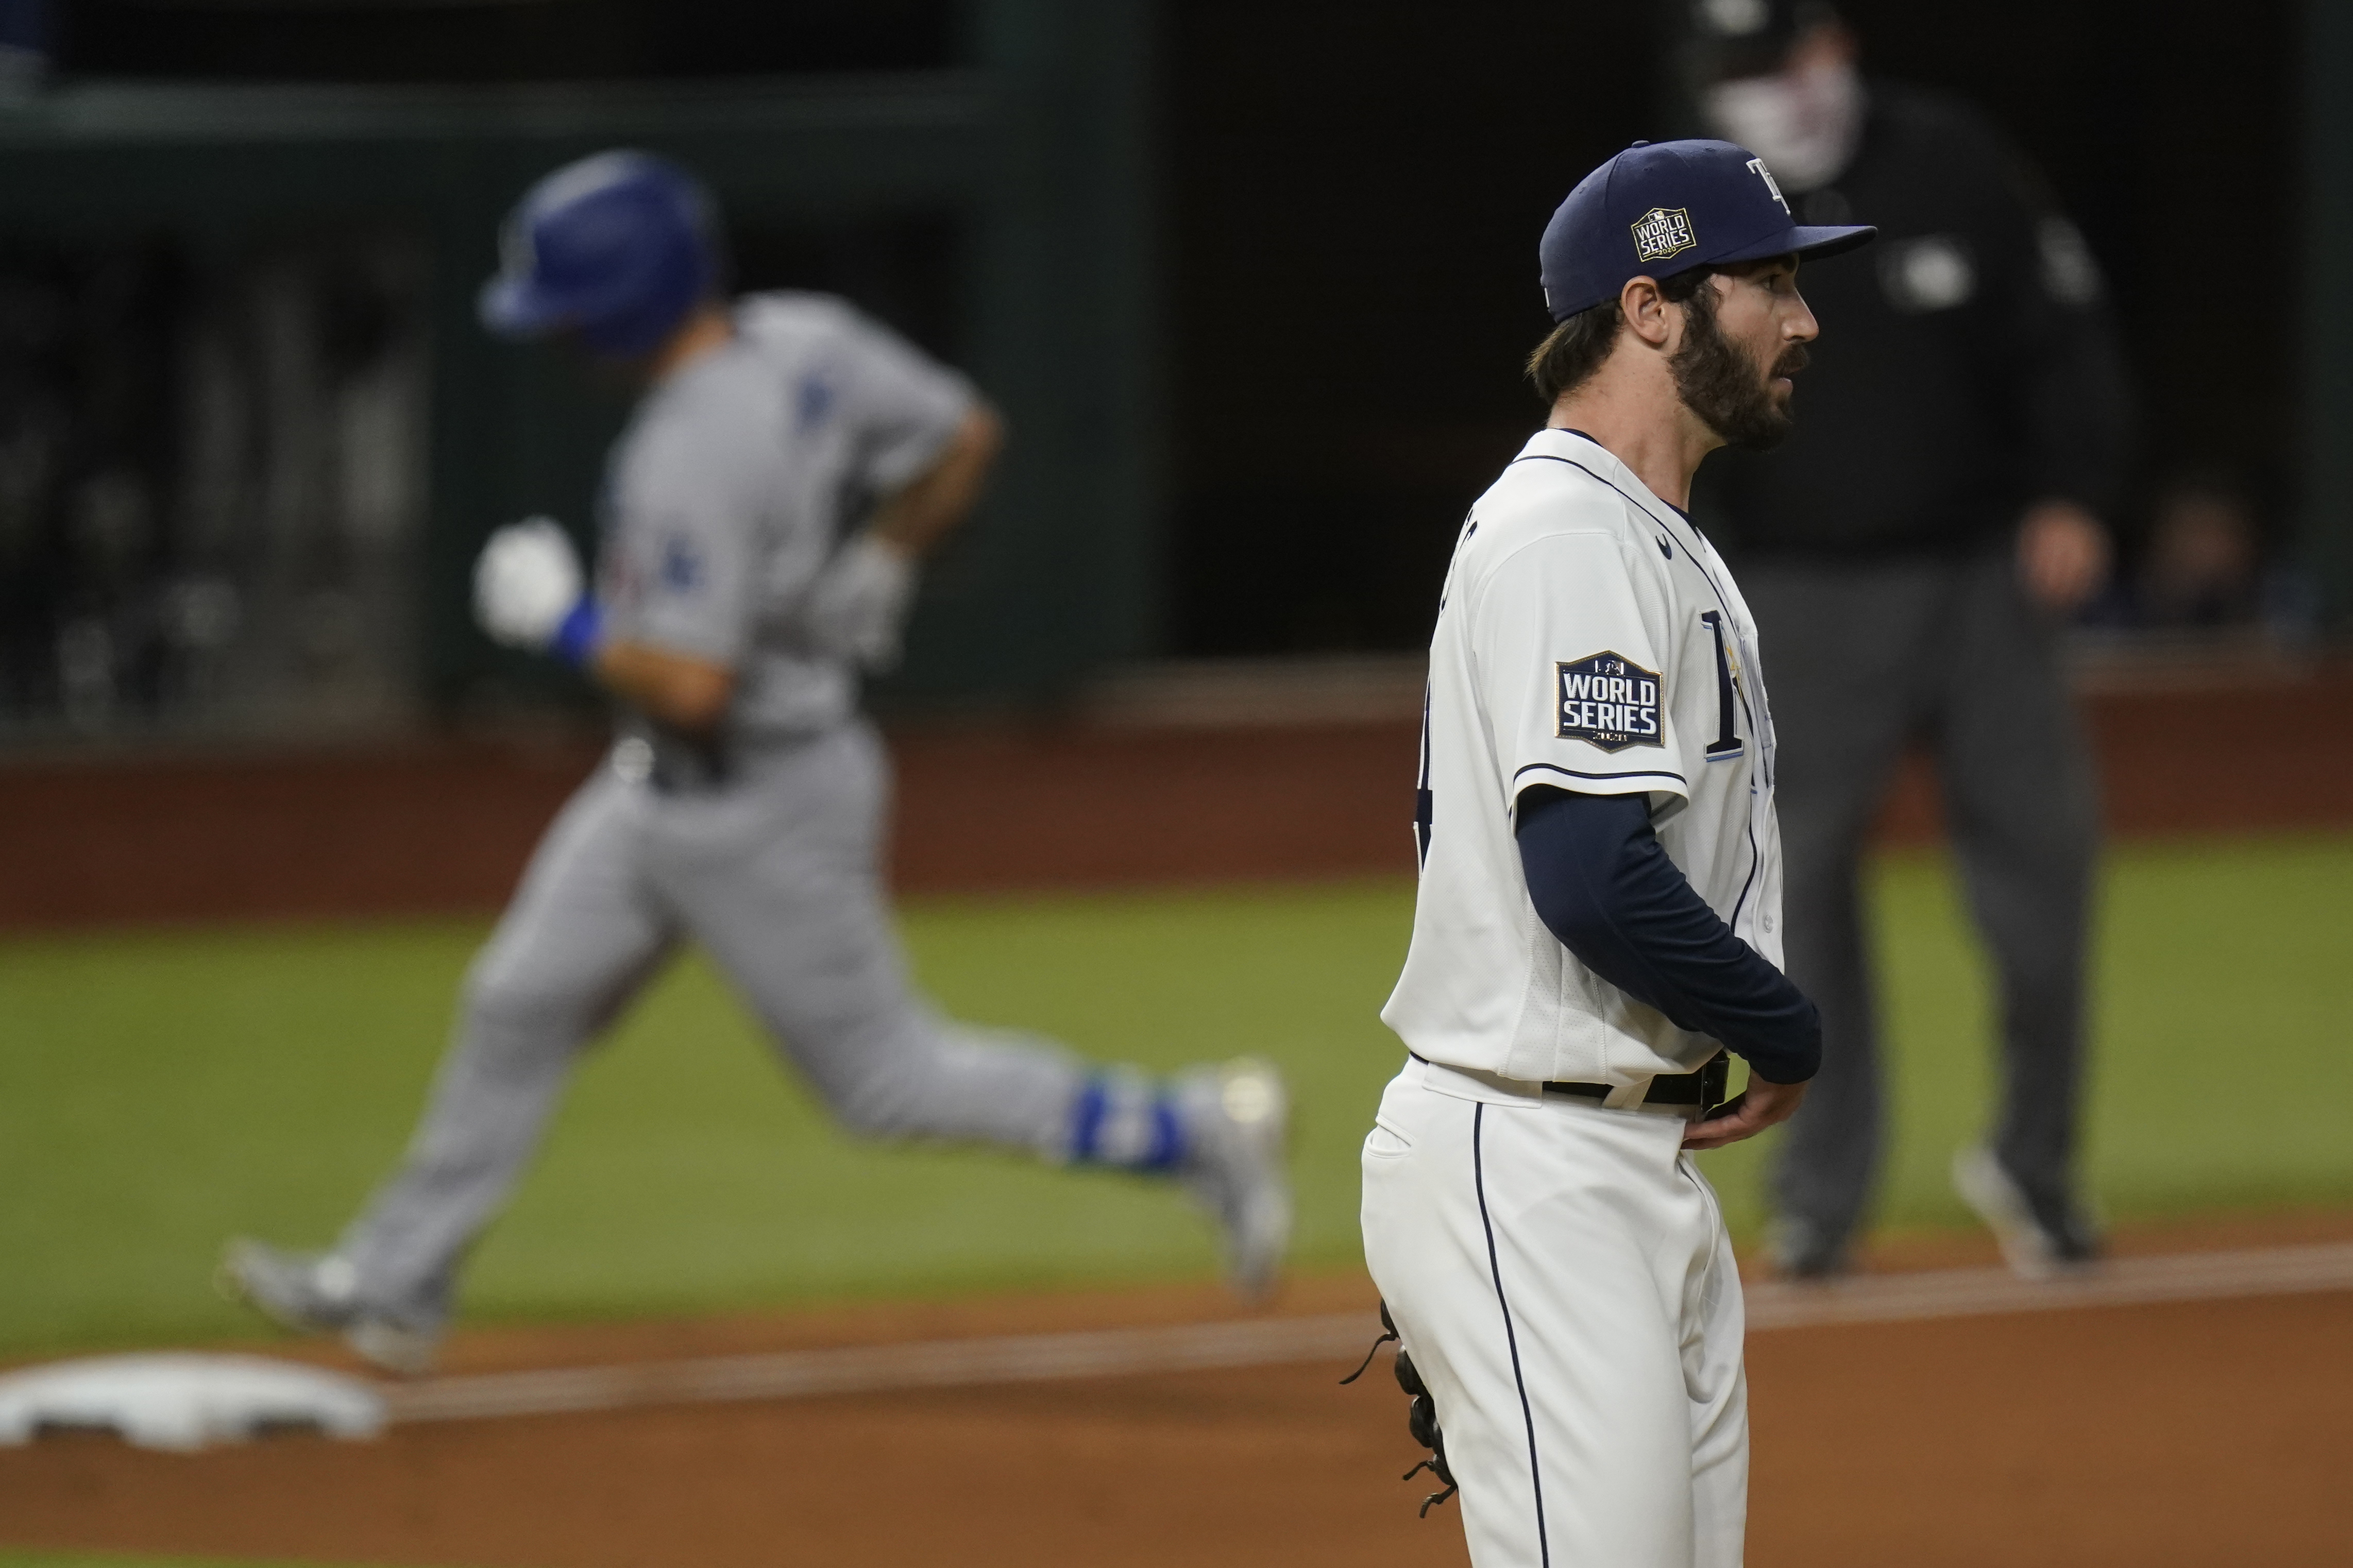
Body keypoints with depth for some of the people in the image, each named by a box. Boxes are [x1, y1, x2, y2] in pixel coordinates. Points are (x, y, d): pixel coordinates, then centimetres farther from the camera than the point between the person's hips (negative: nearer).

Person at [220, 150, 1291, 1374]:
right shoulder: (807, 343, -6)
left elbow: (691, 689, -33)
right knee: (519, 1007, 13)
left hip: (759, 807, -10)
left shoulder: (689, 459, -31)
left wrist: (565, 623, -17)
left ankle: (1197, 1132, 12)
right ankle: (396, 1283, 23)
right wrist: (874, 576, 12)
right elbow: (964, 437, 5)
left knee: (884, 1077, 4)